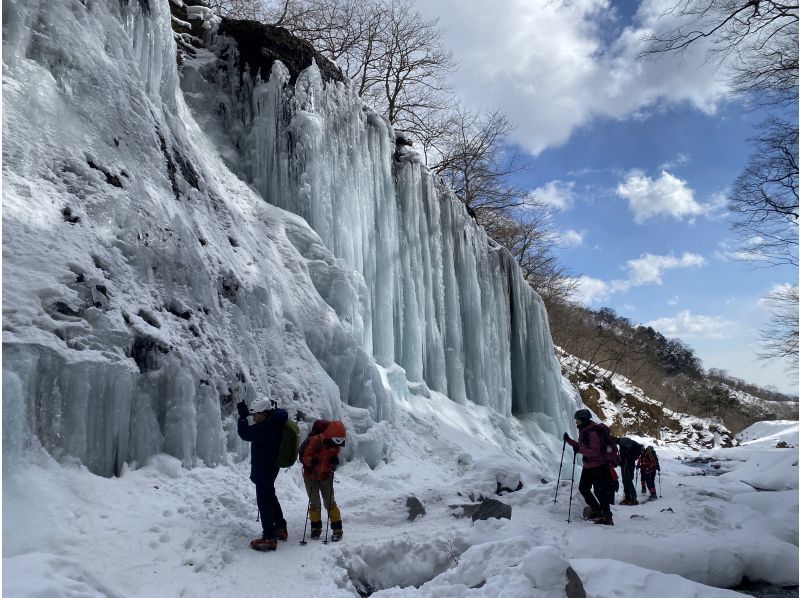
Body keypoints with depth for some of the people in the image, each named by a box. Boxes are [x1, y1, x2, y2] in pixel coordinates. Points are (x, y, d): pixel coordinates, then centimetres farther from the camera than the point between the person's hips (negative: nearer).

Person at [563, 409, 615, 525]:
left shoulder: (593, 433, -24)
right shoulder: (583, 431, 6)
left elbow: (595, 452, -30)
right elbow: (581, 446, 18)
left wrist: (579, 450, -35)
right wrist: (569, 441, 8)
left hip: (598, 466, -10)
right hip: (588, 466, 10)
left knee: (600, 491, -6)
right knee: (583, 488, 14)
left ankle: (607, 517, 4)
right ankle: (596, 509, 29)